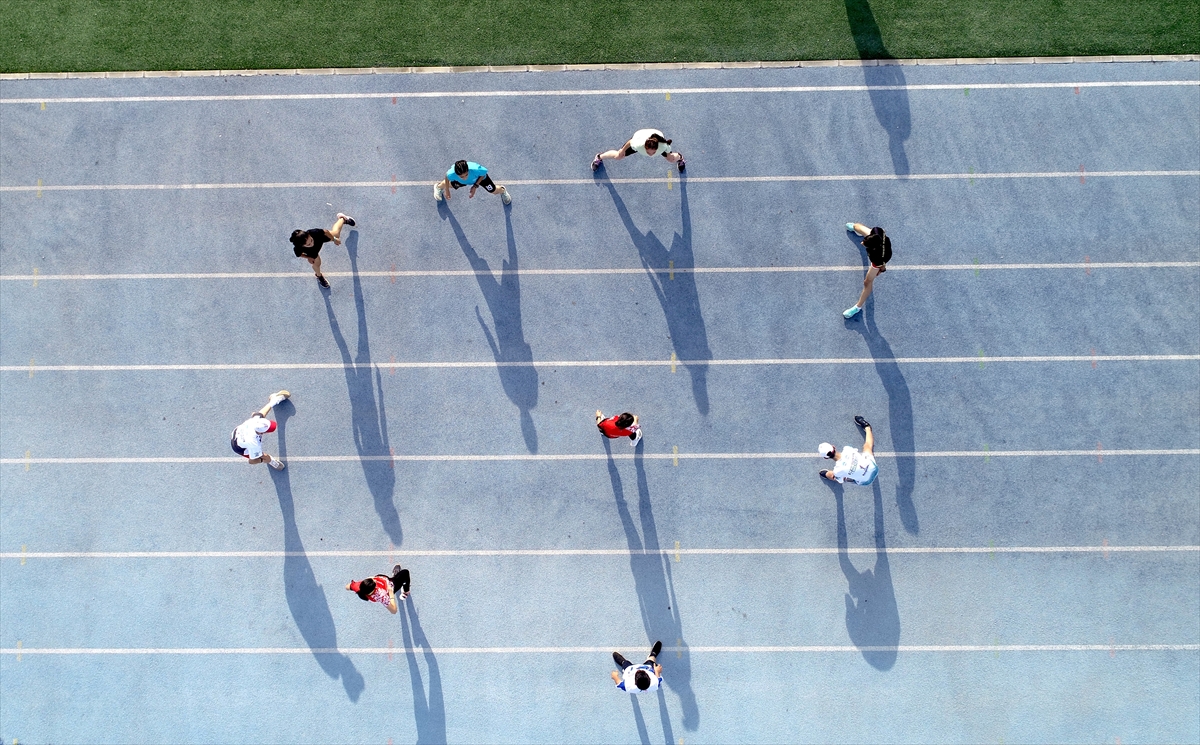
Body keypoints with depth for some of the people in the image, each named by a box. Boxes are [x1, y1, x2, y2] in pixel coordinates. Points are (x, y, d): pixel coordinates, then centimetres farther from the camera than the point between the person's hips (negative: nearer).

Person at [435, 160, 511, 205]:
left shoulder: (476, 169, -52)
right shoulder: (451, 174, -46)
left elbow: (484, 173, -26)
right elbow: (447, 178, -18)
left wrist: (475, 186, -27)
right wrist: (447, 191, -5)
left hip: (480, 177, -1)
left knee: (493, 190, 13)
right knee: (451, 184, 27)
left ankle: (502, 190, 53)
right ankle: (439, 186, 65)